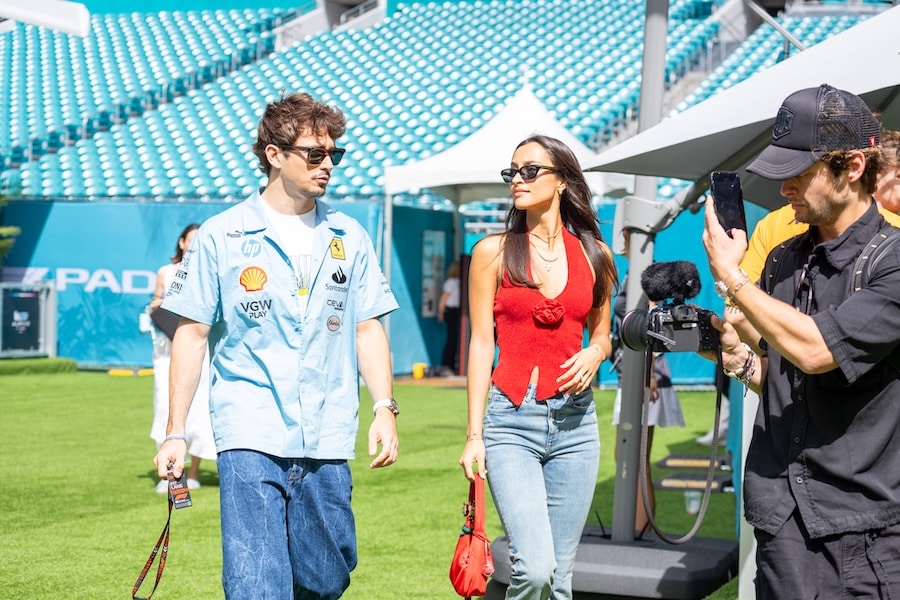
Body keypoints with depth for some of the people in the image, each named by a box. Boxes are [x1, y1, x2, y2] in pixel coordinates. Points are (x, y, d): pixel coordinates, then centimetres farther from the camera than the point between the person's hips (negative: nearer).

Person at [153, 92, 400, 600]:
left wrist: (385, 407, 0)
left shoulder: (349, 238, 10)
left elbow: (367, 328, 13)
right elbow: (192, 334, 2)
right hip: (251, 438, -3)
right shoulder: (222, 236, 1)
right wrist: (176, 432, -1)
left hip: (328, 441, 3)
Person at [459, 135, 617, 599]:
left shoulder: (594, 254, 8)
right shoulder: (493, 252, 1)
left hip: (574, 421, 3)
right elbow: (481, 345, 0)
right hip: (511, 420, -3)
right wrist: (474, 435, -5)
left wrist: (595, 353, -5)